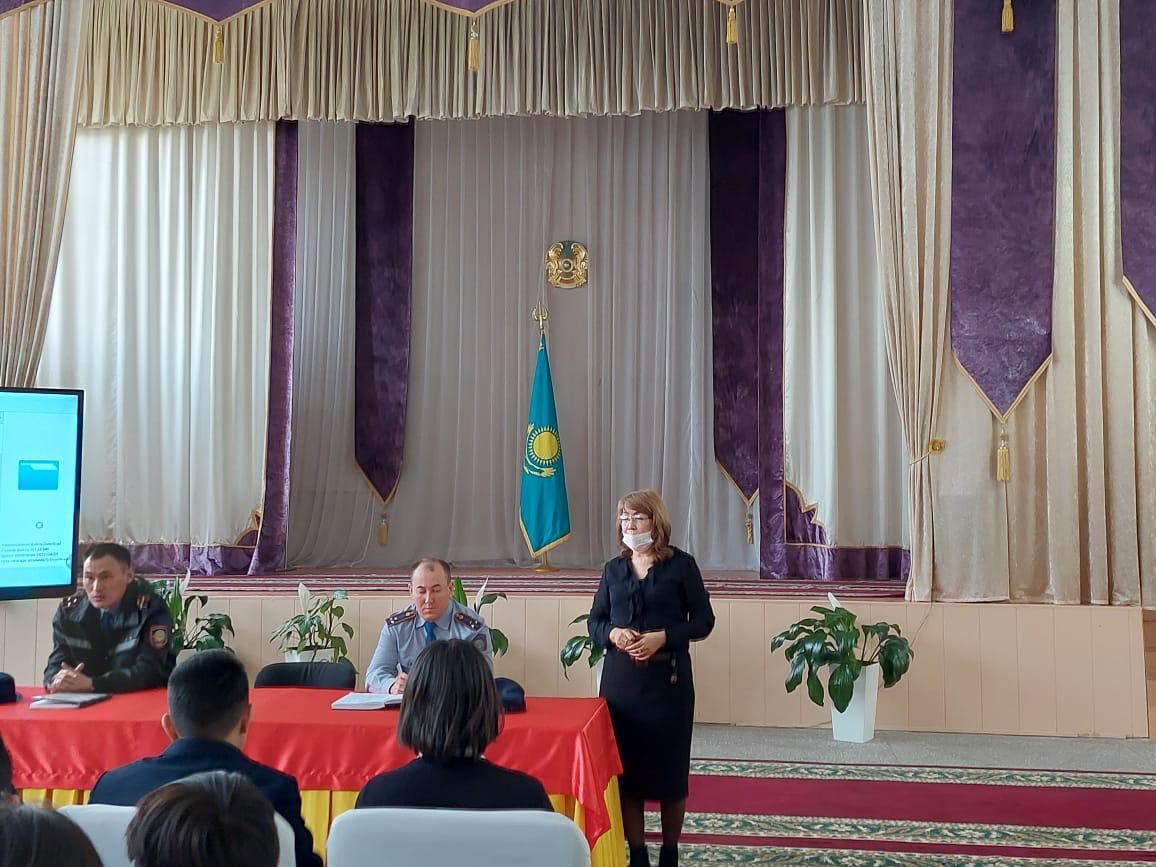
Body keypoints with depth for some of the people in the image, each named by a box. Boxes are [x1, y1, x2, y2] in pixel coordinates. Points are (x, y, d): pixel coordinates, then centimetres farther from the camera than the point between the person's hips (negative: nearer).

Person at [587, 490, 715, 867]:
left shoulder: (681, 564, -2)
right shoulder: (613, 569, 9)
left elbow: (703, 620, -3)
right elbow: (594, 621, 12)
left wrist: (663, 637, -17)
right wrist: (613, 634, -10)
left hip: (668, 678, -3)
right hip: (621, 677, 3)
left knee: (669, 765, 4)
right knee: (624, 766, 3)